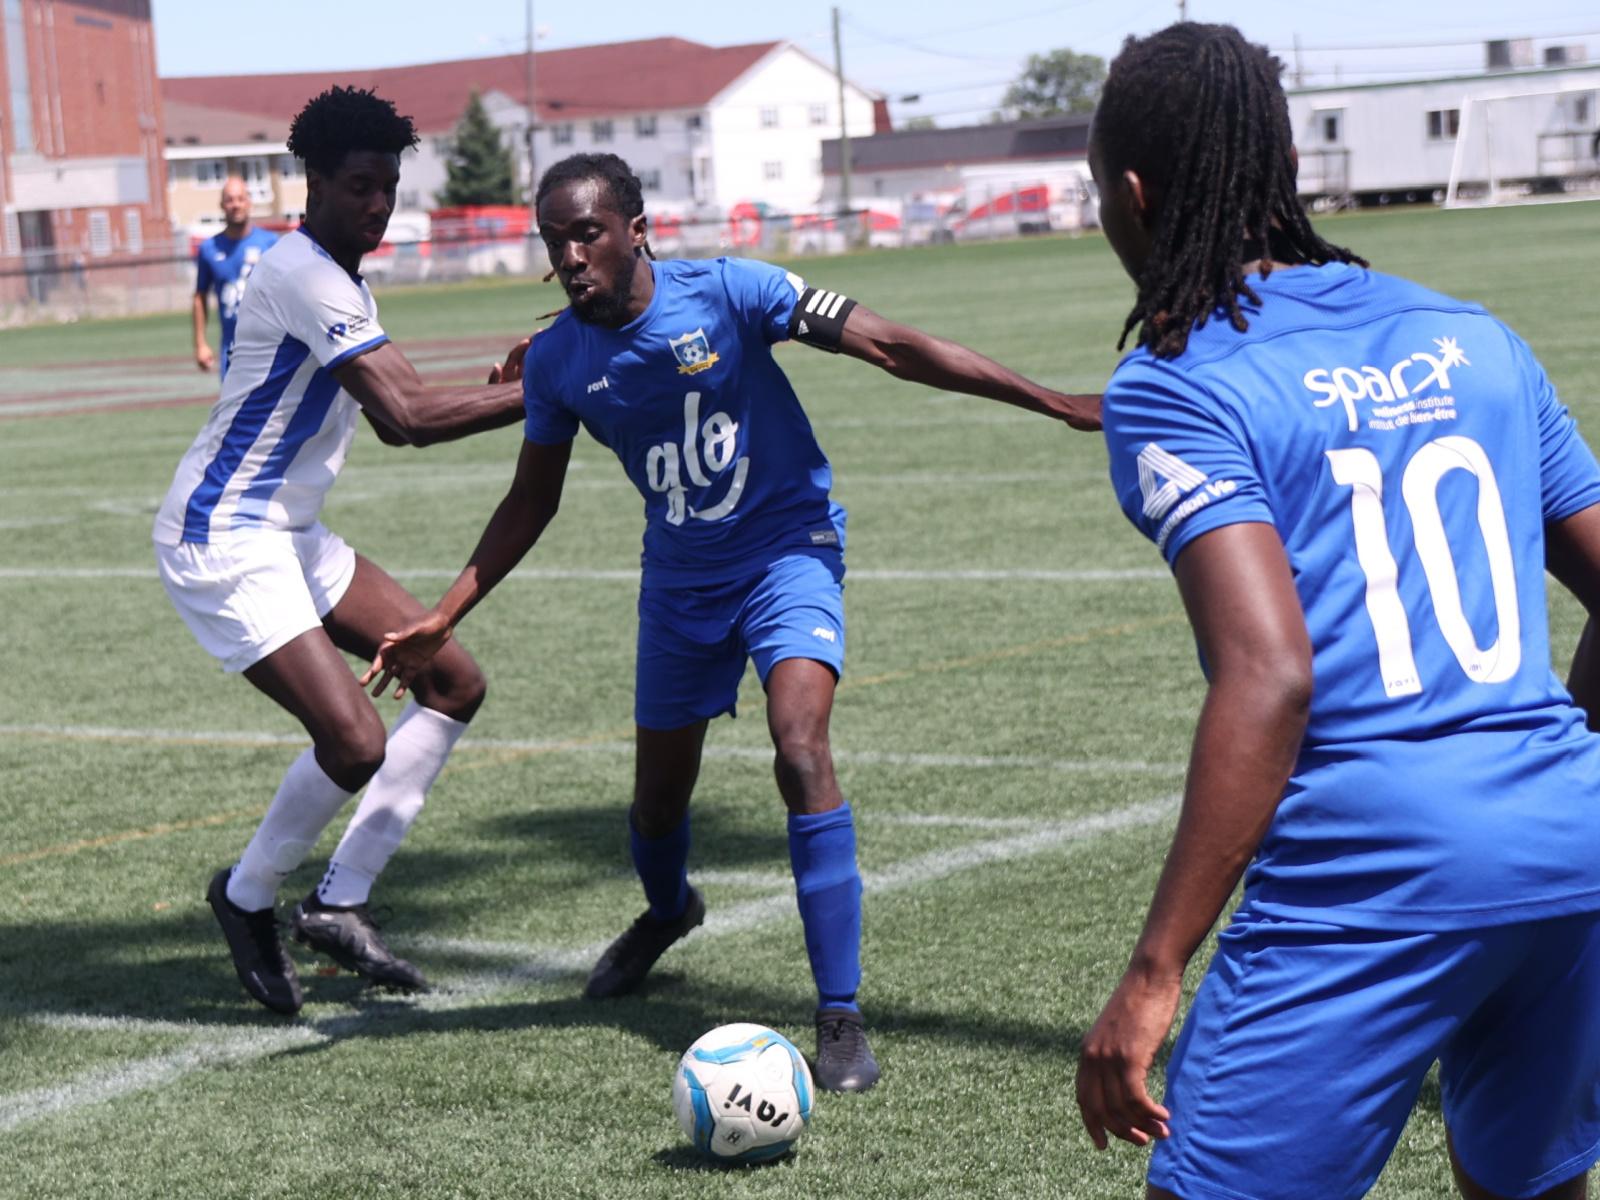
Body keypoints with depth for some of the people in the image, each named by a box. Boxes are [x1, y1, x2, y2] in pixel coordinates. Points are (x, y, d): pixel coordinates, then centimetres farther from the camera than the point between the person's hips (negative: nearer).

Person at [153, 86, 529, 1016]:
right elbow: (407, 418, -27)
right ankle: (248, 899, 8)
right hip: (222, 543, -11)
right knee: (355, 743, -20)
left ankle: (339, 905, 10)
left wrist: (499, 382, 1)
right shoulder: (303, 275, -20)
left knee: (455, 683, 7)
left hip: (291, 537, 11)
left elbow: (396, 408, 17)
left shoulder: (339, 278, 13)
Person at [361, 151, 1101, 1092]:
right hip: (681, 580, 4)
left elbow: (888, 346, -20)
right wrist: (444, 617, 3)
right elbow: (532, 501, 8)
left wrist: (1053, 402, -24)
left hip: (788, 547, -4)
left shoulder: (728, 293, -20)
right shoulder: (557, 362, -7)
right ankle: (667, 913, 52)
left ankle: (841, 1017, -21)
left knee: (801, 751, -26)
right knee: (658, 796, 13)